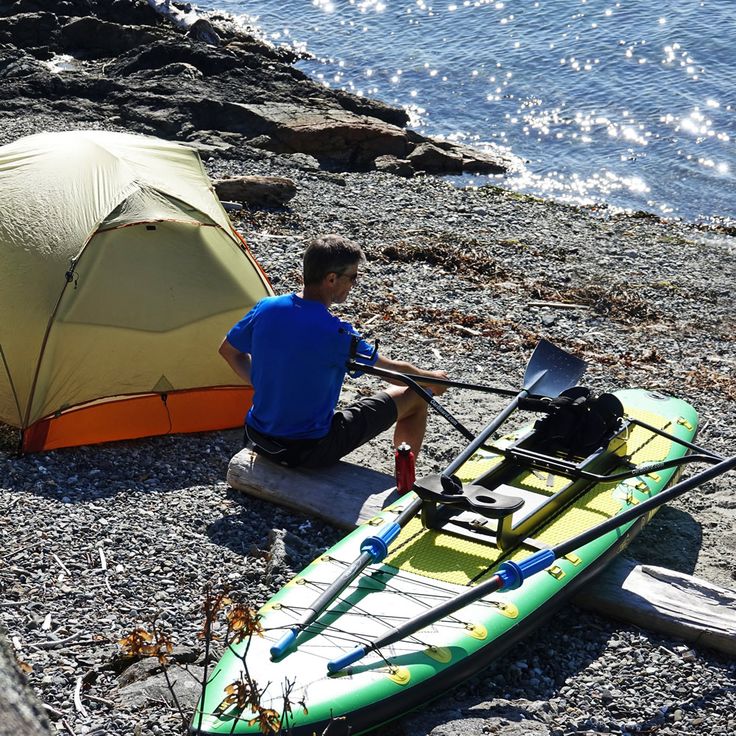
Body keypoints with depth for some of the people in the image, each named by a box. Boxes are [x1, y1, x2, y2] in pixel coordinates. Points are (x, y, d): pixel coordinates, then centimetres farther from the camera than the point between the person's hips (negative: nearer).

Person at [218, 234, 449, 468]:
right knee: (414, 397, 6)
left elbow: (228, 351, 11)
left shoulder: (265, 308, -8)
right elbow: (395, 371, -7)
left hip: (258, 440, 7)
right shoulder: (337, 334, -23)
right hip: (310, 452, -6)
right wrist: (432, 378, 13)